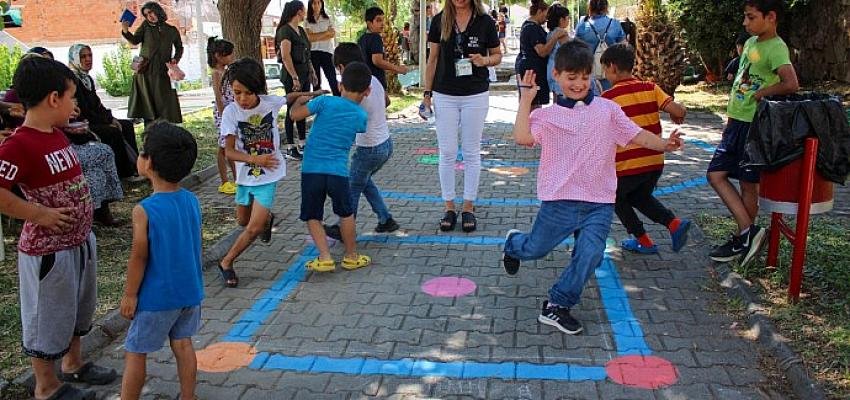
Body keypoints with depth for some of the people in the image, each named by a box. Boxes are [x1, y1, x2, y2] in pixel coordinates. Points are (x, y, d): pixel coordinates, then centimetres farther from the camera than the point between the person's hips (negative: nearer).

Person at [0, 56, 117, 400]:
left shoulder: (56, 135, 4)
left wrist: (82, 221, 10)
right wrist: (40, 214, -24)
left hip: (80, 241, 9)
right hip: (48, 250, -9)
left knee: (76, 309, 25)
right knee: (47, 318, 10)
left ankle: (73, 363, 46)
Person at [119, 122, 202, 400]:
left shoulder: (144, 211, -21)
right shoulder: (192, 201, -4)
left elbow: (139, 257, -16)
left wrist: (129, 295, -4)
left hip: (157, 297, -5)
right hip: (190, 293, 6)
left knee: (135, 353, 10)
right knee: (182, 345, 18)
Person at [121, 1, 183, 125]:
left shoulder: (172, 30, 9)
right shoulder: (146, 25, 8)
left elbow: (179, 47, 21)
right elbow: (135, 40, -4)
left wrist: (175, 59, 3)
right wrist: (126, 31, -23)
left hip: (163, 72, 0)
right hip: (146, 71, 0)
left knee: (166, 103, -5)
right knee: (148, 103, -1)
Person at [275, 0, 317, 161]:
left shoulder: (301, 30, 14)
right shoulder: (285, 30, -12)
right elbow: (285, 56, -20)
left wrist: (312, 72, 14)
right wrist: (294, 78, -23)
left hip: (304, 73, 9)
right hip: (292, 75, -9)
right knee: (292, 110, -3)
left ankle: (302, 144, 20)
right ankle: (290, 149, 2)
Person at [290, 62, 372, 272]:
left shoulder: (325, 102, -5)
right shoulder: (361, 116, 2)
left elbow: (295, 114, -5)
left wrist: (300, 100, 16)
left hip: (311, 170, -1)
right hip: (338, 171, 1)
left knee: (312, 216, 13)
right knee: (346, 214, 22)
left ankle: (325, 257, 5)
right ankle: (351, 256, 31)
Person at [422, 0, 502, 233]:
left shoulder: (485, 22, -2)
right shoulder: (440, 21, 2)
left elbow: (497, 55, 8)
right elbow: (433, 59, 8)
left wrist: (485, 60, -15)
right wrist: (427, 92, 5)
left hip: (476, 96, -1)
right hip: (445, 95, 1)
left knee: (471, 153, 6)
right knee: (447, 153, 4)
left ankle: (469, 207, 16)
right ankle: (449, 207, 15)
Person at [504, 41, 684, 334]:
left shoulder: (607, 109, 6)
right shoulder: (547, 115, 0)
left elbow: (637, 135, 3)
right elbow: (522, 137, -17)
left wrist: (664, 144, -15)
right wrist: (526, 100, -15)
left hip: (599, 203, 2)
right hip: (559, 200, -1)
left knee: (590, 255, -10)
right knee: (536, 249, 15)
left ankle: (558, 305, 8)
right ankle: (513, 244, 53)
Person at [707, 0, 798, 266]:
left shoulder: (776, 48, -17)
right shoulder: (750, 43, 11)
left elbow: (791, 84, -33)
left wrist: (761, 93, -18)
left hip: (755, 125, -9)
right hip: (737, 123, 9)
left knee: (748, 184, 0)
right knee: (716, 174, 7)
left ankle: (742, 239, 13)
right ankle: (748, 232, 12)